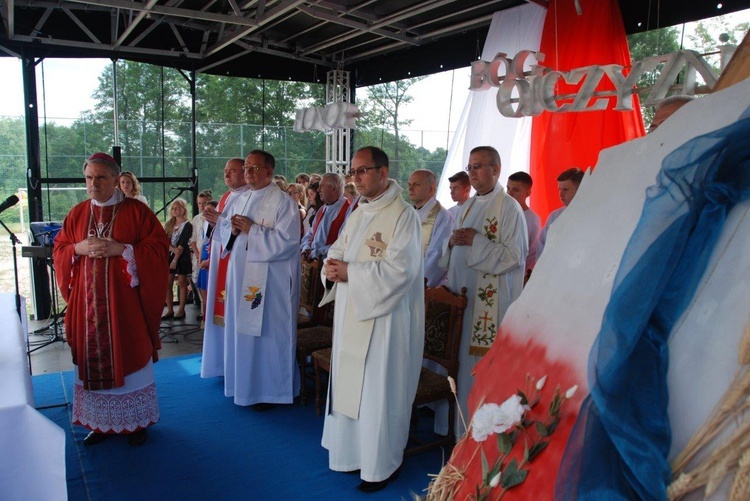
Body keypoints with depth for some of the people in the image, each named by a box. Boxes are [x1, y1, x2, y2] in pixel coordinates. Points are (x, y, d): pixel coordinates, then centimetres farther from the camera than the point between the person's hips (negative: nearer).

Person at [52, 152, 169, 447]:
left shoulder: (136, 211, -3)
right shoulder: (77, 213, 9)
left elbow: (159, 247, -8)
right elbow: (59, 250, 12)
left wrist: (121, 249, -19)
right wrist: (78, 249, -9)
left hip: (125, 301, -3)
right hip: (88, 302, 4)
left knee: (129, 359, 4)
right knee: (93, 361, 7)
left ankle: (136, 422, 20)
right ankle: (100, 422, 22)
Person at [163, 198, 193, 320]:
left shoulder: (187, 225, -6)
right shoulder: (169, 224, 11)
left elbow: (182, 245, -12)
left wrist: (175, 260, -16)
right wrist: (172, 248, -15)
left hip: (182, 257, -5)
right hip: (169, 255, 5)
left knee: (182, 283, 2)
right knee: (167, 283, 4)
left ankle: (181, 310, 10)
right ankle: (170, 310, 12)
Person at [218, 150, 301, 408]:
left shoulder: (283, 202, -10)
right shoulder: (242, 200, 13)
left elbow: (286, 241, -20)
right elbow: (224, 230, 16)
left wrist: (250, 229, -19)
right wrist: (233, 229, -7)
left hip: (270, 280, -7)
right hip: (241, 276, 7)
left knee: (267, 332, 1)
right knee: (242, 330, 14)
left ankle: (270, 389, 16)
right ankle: (245, 383, 29)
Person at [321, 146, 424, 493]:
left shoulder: (403, 215, -13)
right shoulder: (358, 215, 13)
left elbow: (400, 269, -22)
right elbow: (337, 251, 16)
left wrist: (350, 272, -19)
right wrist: (332, 266, -7)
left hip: (385, 318, -8)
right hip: (351, 315, 8)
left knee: (379, 390, 2)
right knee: (349, 383, 16)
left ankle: (382, 464, 19)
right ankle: (353, 450, 33)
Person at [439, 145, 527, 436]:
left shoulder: (509, 208, -8)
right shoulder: (469, 206, 15)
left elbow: (515, 256, -15)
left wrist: (475, 241, -18)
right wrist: (453, 242, -1)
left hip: (490, 301, -7)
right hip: (461, 295, 7)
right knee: (461, 361, 12)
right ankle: (460, 425, 26)